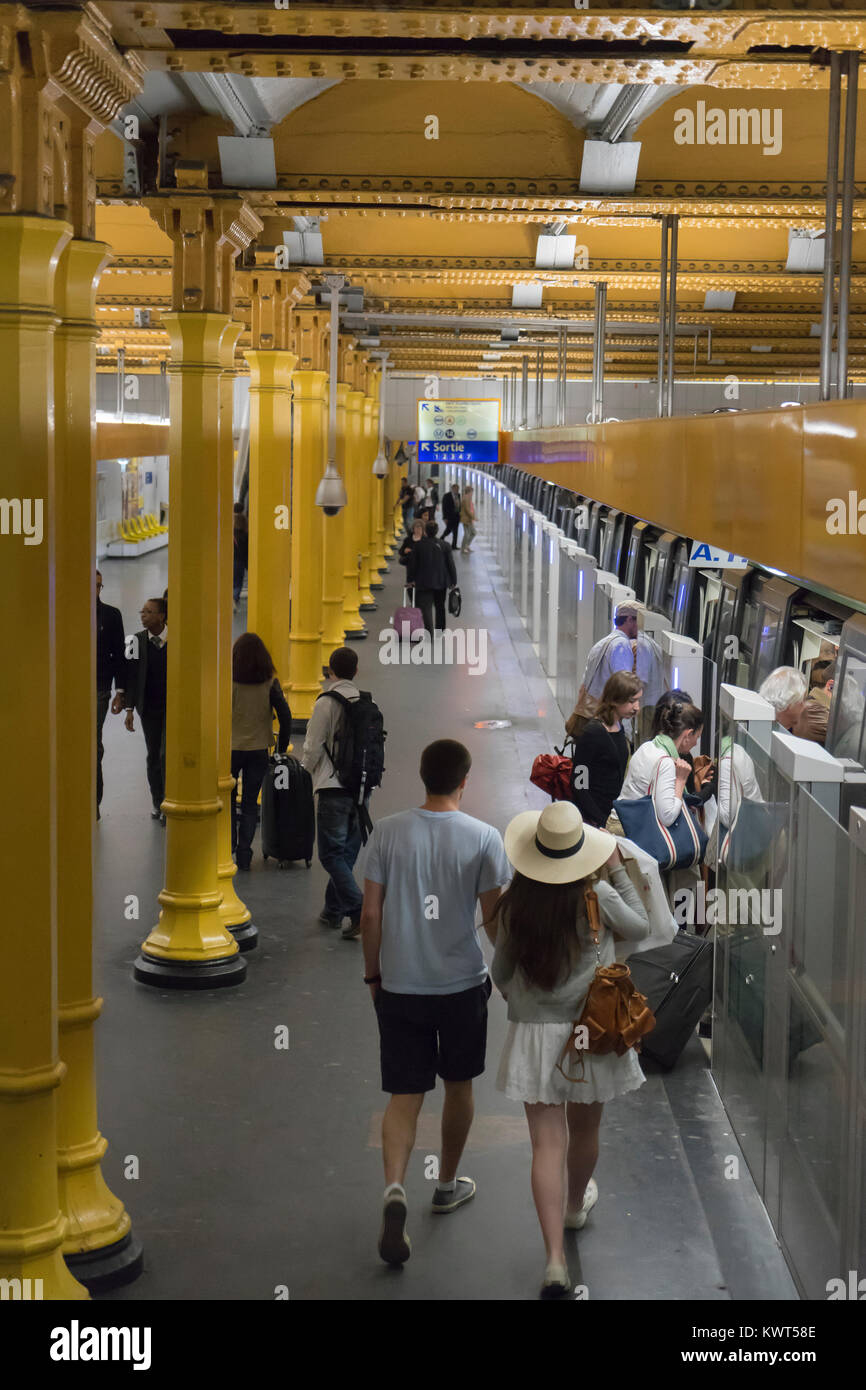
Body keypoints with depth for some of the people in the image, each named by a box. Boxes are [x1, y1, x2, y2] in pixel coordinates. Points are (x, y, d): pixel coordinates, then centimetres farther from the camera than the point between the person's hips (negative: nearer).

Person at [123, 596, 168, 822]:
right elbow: (131, 674, 3)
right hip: (149, 707, 3)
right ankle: (157, 803, 22)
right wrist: (129, 708, -1)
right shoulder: (138, 640, 1)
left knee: (167, 754, -10)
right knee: (153, 756, 10)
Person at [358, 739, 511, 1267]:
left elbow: (371, 914, -2)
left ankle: (395, 1189, -18)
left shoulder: (388, 832, -5)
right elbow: (495, 917, -6)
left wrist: (374, 973, 11)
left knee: (405, 1096, 4)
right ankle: (448, 1185, 35)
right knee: (458, 1085, 20)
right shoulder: (483, 838, -10)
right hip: (462, 985, -1)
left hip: (399, 986, 1)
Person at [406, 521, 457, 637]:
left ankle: (429, 633, -17)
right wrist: (453, 581, 7)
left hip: (424, 583, -2)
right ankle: (440, 630, 32)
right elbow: (450, 564, -2)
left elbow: (412, 564, -1)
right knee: (440, 606, 19)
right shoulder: (444, 545, -4)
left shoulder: (418, 545, -6)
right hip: (441, 582, 2)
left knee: (426, 607, -5)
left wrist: (410, 579, 11)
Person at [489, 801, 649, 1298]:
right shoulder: (597, 898, -15)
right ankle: (576, 1205, 51)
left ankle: (555, 1258, -7)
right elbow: (641, 926, 5)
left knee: (547, 1144, 1)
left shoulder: (513, 908, -10)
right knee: (585, 1131, 24)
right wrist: (618, 870, 10)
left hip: (533, 1033, 0)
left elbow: (501, 974, 4)